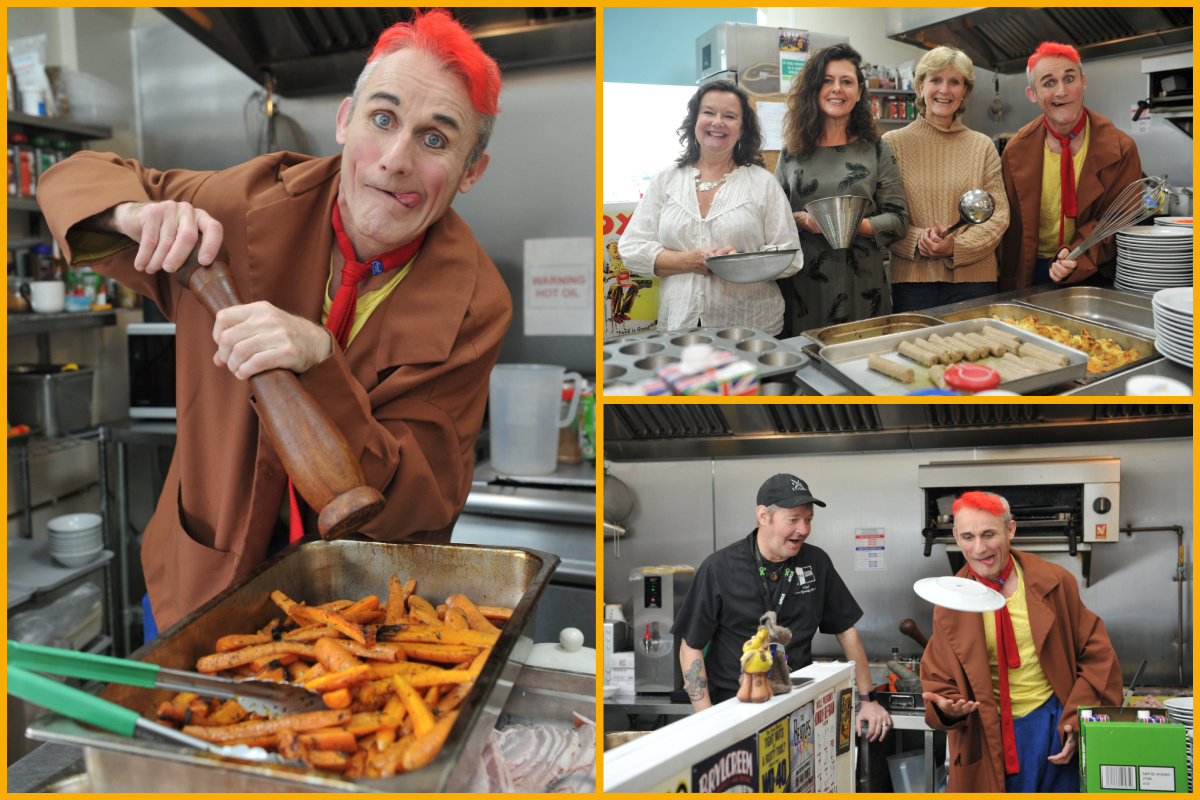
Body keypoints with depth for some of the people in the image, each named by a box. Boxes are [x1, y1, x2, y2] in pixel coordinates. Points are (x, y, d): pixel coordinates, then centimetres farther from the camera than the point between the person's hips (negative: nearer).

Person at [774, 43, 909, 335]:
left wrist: (857, 225, -15)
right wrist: (800, 220, -8)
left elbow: (898, 219, 3)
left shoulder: (877, 150, 7)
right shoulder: (792, 152, 10)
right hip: (804, 286, 1)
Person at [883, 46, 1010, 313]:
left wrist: (956, 246, -13)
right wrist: (917, 241, -18)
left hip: (973, 280, 2)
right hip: (912, 279, -2)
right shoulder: (893, 143, 4)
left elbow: (999, 214, 4)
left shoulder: (982, 147, 11)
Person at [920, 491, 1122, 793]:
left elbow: (1095, 655, 1)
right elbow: (938, 680, 1)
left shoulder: (1053, 582, -3)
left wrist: (1077, 723, -8)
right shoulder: (949, 605, -3)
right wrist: (946, 708, -21)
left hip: (1054, 721, 1)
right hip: (992, 736, 0)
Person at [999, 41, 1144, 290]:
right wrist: (1009, 287, -5)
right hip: (1032, 273, 1)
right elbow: (1010, 225, 3)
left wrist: (1078, 255, -25)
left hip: (1094, 273, -1)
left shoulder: (1120, 149, -6)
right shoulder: (1016, 150, -2)